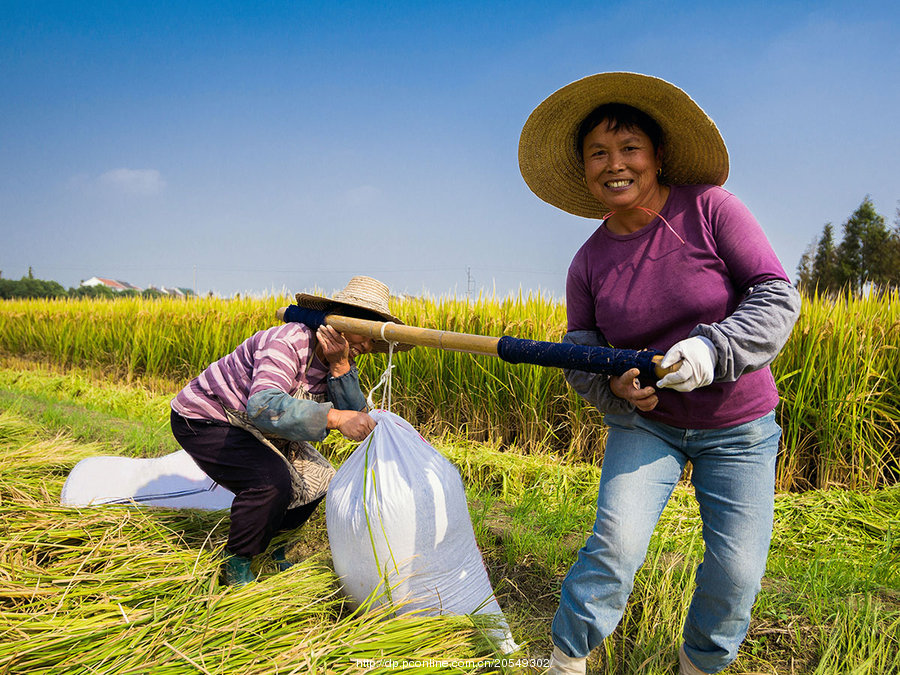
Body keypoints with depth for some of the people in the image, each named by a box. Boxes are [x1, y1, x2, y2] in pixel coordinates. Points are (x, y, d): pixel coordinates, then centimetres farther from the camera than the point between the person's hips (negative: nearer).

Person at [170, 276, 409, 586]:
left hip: (249, 427, 9)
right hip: (202, 420, -9)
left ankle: (269, 545, 24)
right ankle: (235, 566, -4)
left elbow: (354, 415, -16)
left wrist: (340, 366, -31)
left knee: (317, 479, 4)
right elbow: (263, 406, -49)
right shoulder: (289, 342, -33)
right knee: (272, 480, -28)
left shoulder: (334, 358, -5)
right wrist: (335, 418, -56)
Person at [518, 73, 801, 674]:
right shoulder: (589, 263, -4)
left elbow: (777, 295, -14)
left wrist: (713, 348, -31)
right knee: (616, 544, -15)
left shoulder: (709, 209, -13)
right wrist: (611, 384, -18)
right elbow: (578, 349, 4)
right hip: (646, 422, 1)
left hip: (739, 428, -1)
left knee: (736, 573, -1)